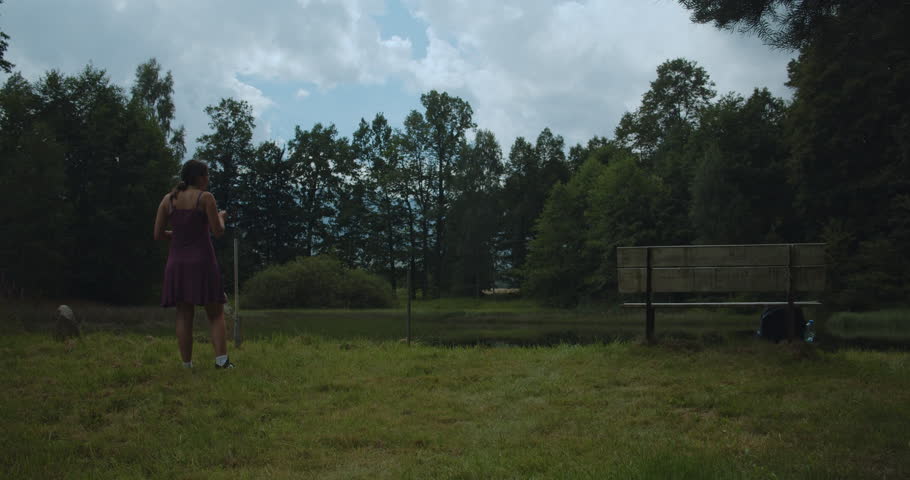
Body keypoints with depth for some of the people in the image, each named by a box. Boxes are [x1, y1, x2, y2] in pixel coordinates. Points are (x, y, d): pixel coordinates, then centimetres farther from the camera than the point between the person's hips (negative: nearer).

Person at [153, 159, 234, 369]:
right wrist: (221, 216, 16)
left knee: (184, 316, 7)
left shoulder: (168, 199, 7)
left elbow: (158, 234, 5)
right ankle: (221, 359, -10)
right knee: (216, 314, 3)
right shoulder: (205, 197, -5)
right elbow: (218, 231, -5)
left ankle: (187, 364, 3)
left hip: (177, 264, 4)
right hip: (202, 261, -4)